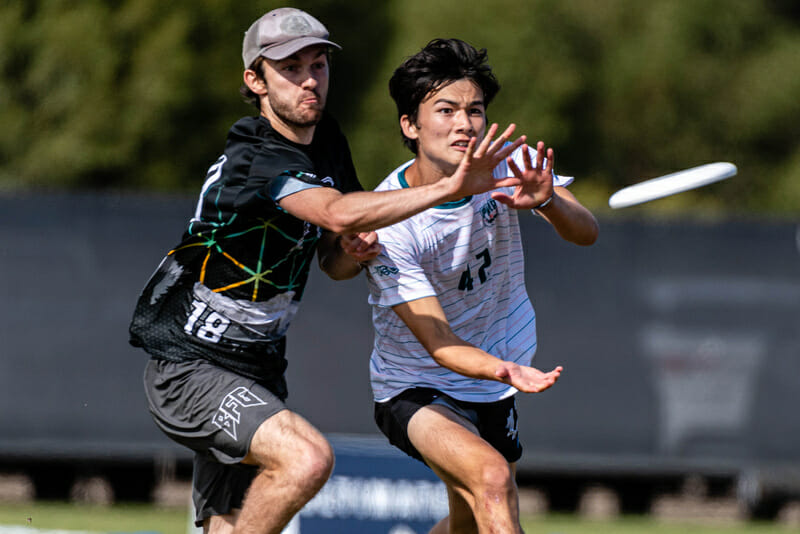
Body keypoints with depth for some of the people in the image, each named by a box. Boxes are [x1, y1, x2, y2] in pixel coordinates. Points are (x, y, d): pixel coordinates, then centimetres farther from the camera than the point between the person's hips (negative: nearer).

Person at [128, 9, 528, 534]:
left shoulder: (326, 140, 7)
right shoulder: (254, 157, -21)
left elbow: (333, 262, 17)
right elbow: (337, 214, -39)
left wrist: (353, 253, -8)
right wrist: (450, 188, -45)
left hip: (258, 371, 9)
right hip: (189, 368, -9)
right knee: (307, 458, -30)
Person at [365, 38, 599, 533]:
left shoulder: (509, 167, -13)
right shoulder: (387, 225, -26)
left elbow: (586, 232, -25)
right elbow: (438, 341, -29)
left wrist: (546, 200, -48)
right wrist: (505, 371, -48)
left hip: (492, 392, 6)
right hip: (417, 390, -6)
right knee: (491, 478, -32)